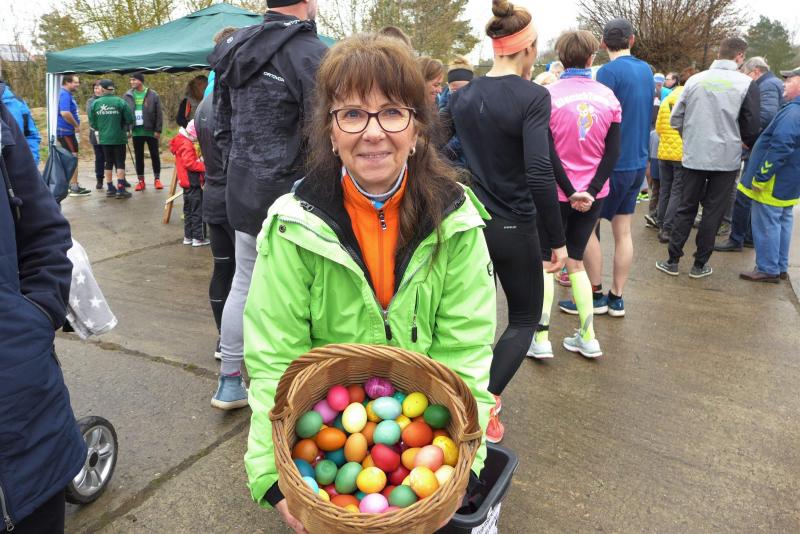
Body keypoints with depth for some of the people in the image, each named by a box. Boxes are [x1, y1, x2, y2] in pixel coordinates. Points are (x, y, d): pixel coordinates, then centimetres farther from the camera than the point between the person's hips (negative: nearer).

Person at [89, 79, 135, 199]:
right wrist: (125, 128, 11)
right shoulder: (120, 102, -9)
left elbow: (92, 121, 3)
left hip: (104, 138, 3)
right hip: (119, 137, -3)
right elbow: (129, 119, -10)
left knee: (109, 163, 14)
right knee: (120, 163, 1)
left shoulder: (96, 103, -1)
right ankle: (120, 189, -5)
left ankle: (110, 188, 18)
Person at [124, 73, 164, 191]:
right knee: (138, 157, 8)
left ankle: (157, 179, 16)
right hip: (136, 132, 3)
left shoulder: (152, 95, -4)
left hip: (151, 131, -3)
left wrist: (158, 130, -9)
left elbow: (159, 114, -5)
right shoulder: (128, 96, 5)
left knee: (155, 155, 5)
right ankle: (141, 181, 16)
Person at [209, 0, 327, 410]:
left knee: (244, 283, 18)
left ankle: (229, 382, 31)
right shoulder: (312, 54, -13)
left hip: (243, 191, 8)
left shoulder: (235, 48, 12)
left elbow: (222, 126, 16)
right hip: (291, 197, -8)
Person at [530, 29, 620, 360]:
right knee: (575, 260, 17)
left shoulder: (549, 96, -8)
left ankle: (541, 338, 5)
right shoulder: (608, 97, 2)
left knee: (545, 261, 9)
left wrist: (571, 192, -9)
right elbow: (613, 151, -2)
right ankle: (587, 337, 17)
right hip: (593, 195, 4)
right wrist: (590, 191, -6)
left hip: (557, 194, -3)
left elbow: (547, 152, -13)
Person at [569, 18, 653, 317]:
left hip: (613, 162, -7)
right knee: (623, 232, 10)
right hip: (638, 161, 7)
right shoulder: (646, 70, 10)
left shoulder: (609, 71, -14)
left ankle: (596, 296, 10)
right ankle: (616, 299, 16)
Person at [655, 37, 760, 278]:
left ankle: (672, 260, 12)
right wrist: (750, 146, 16)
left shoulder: (695, 80, 0)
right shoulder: (747, 84, -6)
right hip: (726, 158, -2)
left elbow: (675, 119, 2)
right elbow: (751, 127, -5)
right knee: (713, 212, 7)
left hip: (694, 157, 2)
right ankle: (699, 264, 13)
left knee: (686, 208, 12)